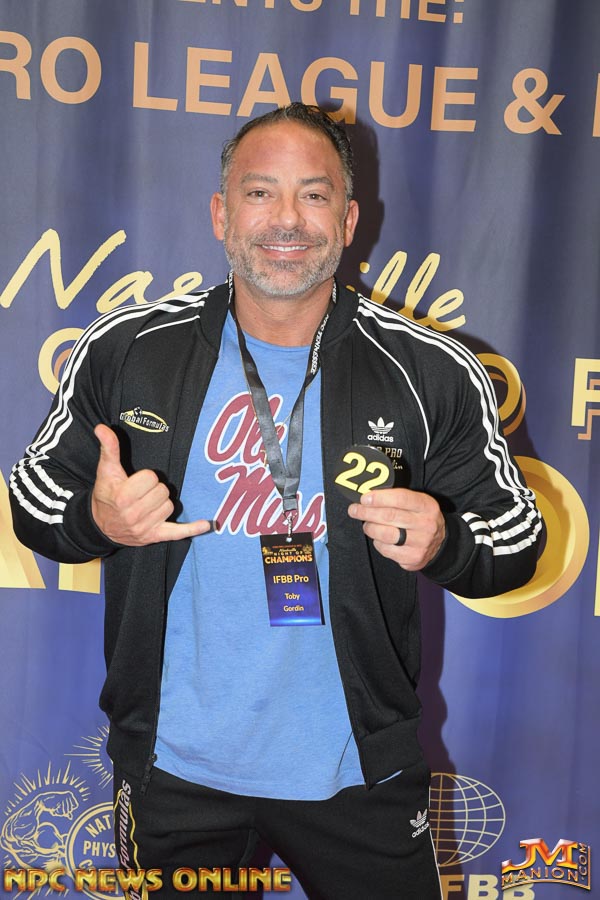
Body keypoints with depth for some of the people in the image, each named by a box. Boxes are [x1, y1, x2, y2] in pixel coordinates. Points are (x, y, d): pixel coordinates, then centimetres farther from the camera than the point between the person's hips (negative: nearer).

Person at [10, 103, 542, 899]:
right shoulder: (125, 351, -7)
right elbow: (34, 498, 3)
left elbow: (516, 540, -1)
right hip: (174, 766, 1)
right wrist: (97, 520, -19)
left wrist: (440, 545, -23)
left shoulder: (431, 374, -10)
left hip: (357, 773, 0)